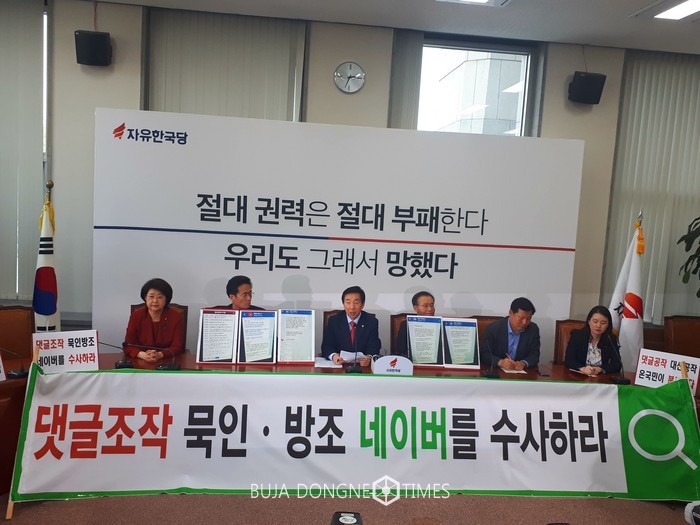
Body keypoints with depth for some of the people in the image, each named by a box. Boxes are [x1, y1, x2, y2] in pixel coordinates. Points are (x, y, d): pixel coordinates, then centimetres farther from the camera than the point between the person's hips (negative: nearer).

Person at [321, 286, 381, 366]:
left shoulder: (372, 322, 1)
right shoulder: (333, 321, 2)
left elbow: (374, 347, -3)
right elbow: (326, 346, -1)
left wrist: (369, 357, -27)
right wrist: (333, 356, -25)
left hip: (363, 366, 1)